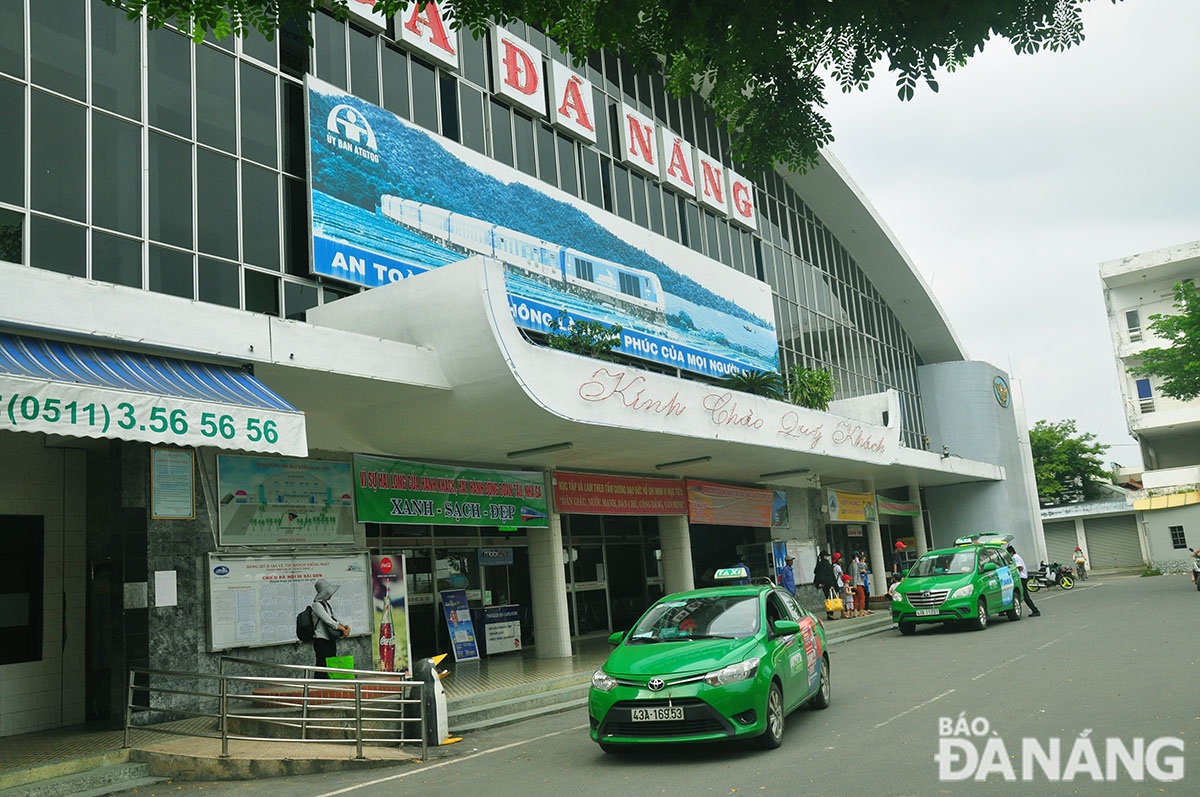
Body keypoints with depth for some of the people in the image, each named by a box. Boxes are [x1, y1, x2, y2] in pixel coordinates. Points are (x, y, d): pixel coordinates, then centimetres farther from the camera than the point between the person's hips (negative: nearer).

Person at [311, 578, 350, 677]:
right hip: (321, 641, -9)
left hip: (330, 641, 9)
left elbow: (335, 619, 13)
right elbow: (329, 621, -19)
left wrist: (345, 627, -6)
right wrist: (343, 629, -12)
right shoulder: (317, 605, -12)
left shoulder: (327, 604, 14)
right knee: (323, 667, -10)